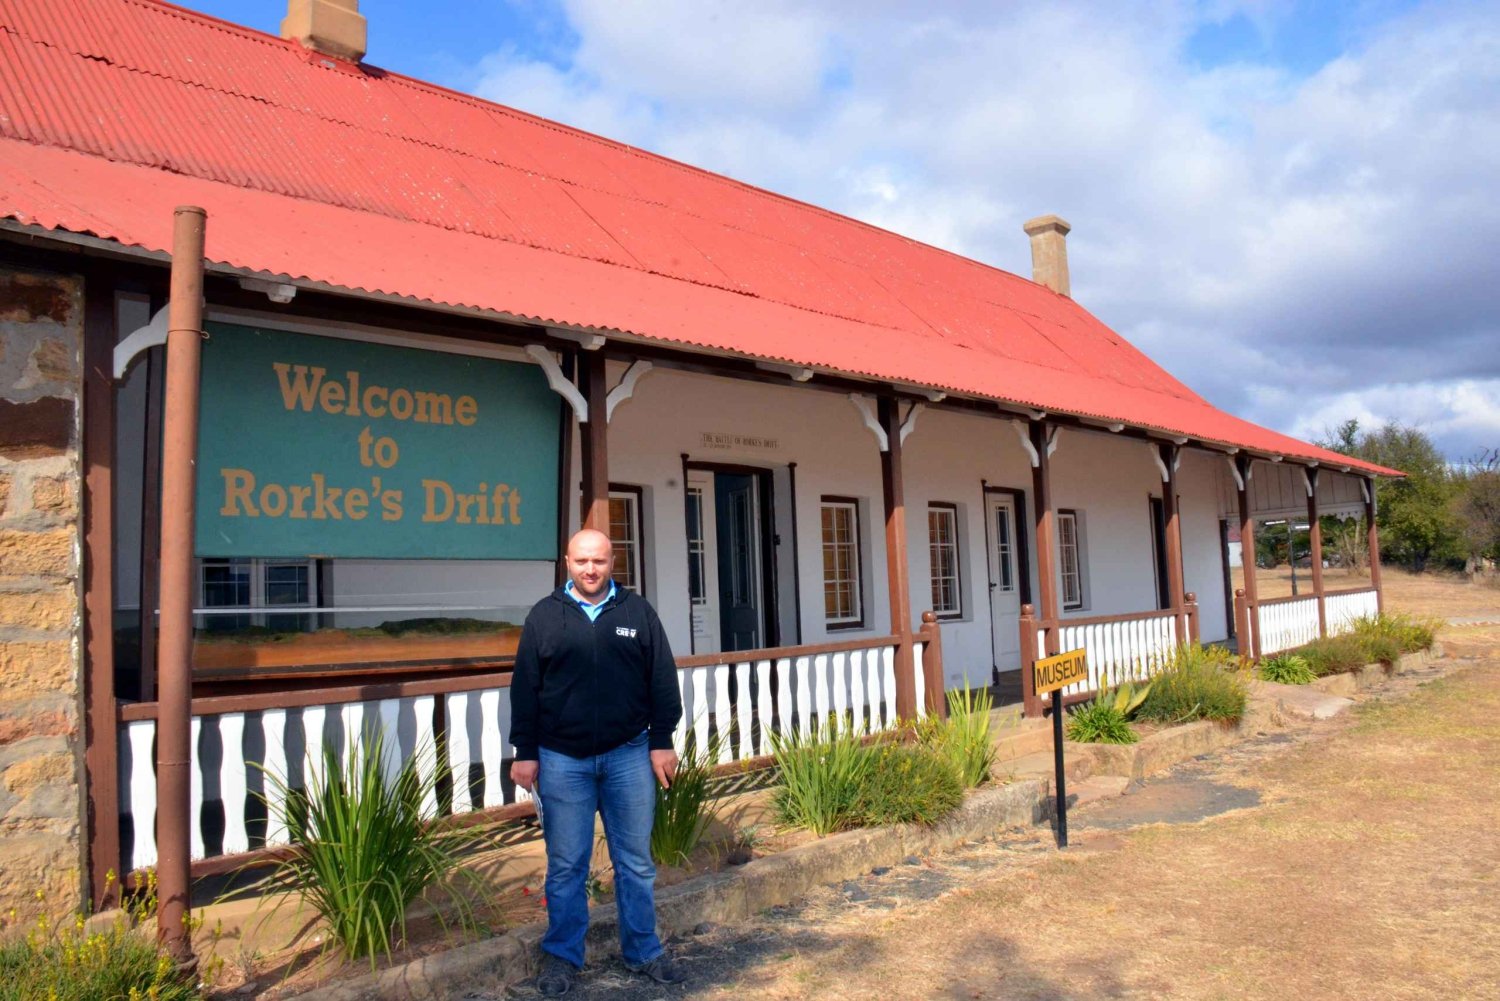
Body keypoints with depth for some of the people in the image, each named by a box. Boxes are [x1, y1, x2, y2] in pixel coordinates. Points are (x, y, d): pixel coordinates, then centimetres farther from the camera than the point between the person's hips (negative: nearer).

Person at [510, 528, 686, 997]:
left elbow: (662, 681, 4)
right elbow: (525, 689, 2)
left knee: (635, 862, 10)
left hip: (629, 755, 1)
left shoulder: (637, 611, 3)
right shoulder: (544, 616, 2)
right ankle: (562, 955, 24)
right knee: (565, 865, 8)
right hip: (562, 759, 0)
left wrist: (661, 741, 0)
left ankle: (643, 951, 25)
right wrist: (525, 752, -1)